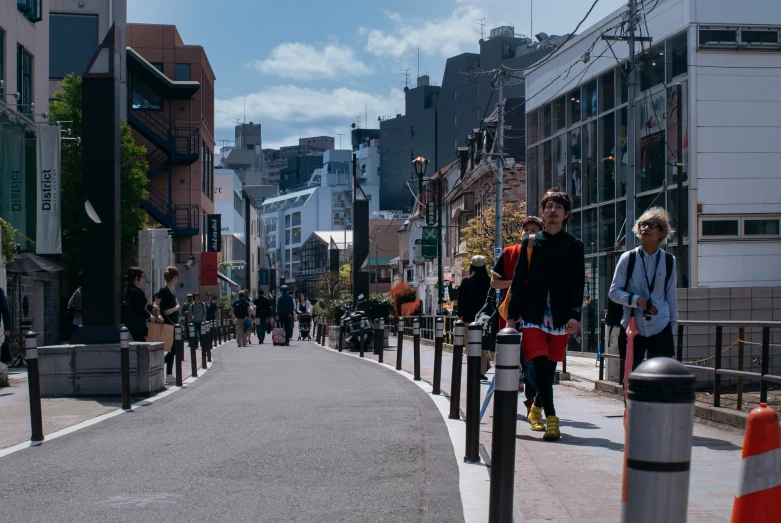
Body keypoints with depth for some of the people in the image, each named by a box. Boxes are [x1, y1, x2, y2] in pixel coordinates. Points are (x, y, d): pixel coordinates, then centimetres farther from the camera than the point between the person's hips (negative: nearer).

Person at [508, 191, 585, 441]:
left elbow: (578, 284, 0)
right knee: (540, 365, -13)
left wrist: (575, 315, -13)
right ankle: (551, 418, -13)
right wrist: (512, 315, 1)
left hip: (561, 317, 1)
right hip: (533, 315, -1)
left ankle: (536, 408, 30)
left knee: (550, 369, 7)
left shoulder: (574, 246, 5)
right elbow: (518, 281, 6)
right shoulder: (530, 242, 6)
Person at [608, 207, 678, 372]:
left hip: (660, 328, 0)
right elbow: (614, 291, -1)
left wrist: (672, 321, 13)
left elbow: (671, 294, 10)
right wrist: (636, 300, -17)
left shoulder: (668, 261, 2)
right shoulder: (628, 259, -2)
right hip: (632, 328, 0)